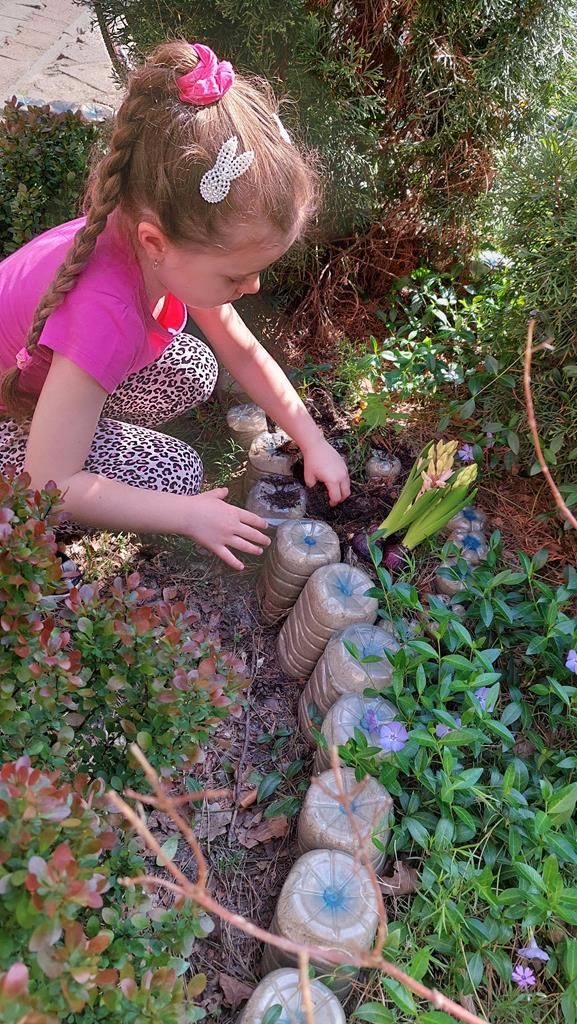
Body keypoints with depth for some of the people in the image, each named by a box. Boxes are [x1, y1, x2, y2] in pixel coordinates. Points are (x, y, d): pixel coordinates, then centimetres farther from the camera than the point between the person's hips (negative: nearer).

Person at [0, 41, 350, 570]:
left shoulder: (179, 237, -19)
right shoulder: (104, 309, -42)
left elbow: (243, 351, -4)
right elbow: (51, 486, -36)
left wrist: (313, 441, -5)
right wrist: (191, 514, -29)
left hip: (57, 369, 7)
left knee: (195, 370, -4)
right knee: (177, 471, -15)